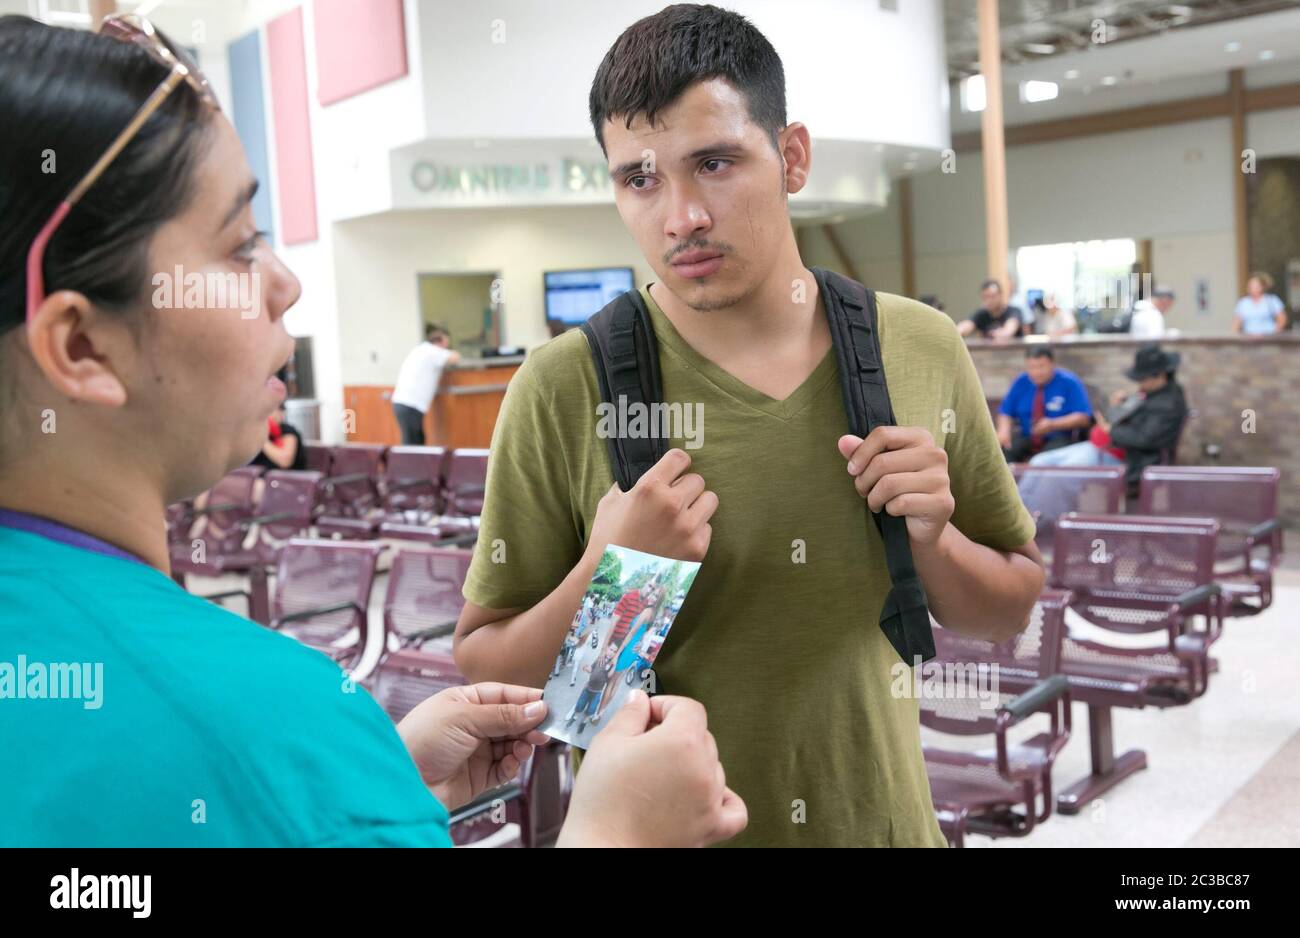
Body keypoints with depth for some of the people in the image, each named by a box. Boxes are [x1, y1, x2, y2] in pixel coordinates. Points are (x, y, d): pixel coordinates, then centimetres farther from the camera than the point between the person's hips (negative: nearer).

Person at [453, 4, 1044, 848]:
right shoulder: (561, 391, -16)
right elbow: (484, 667, -9)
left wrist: (932, 539, -15)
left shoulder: (924, 350, -7)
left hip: (885, 822, 3)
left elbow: (1012, 609, 4)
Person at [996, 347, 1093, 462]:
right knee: (1004, 450, -29)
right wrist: (1004, 430, -15)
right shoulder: (1021, 382, 5)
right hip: (1027, 438, 3)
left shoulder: (1069, 382, -4)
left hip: (1059, 439, -3)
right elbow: (1005, 412, 7)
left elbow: (1083, 417, -8)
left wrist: (1052, 424, -21)